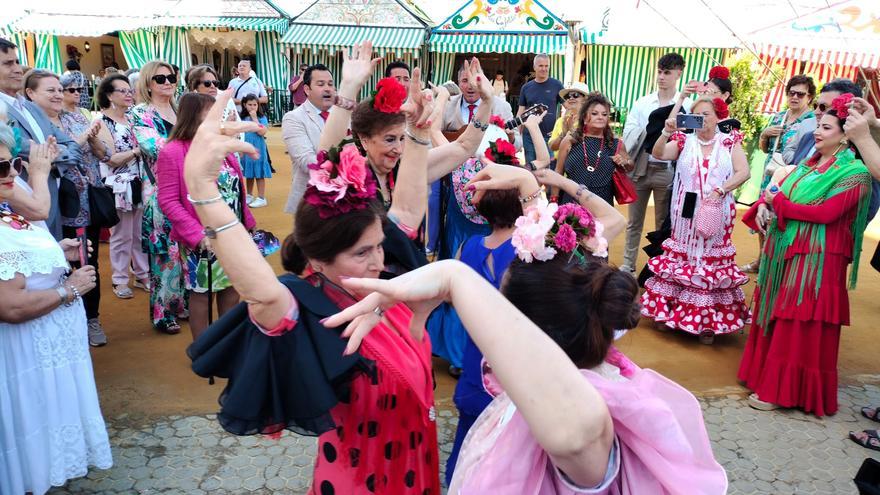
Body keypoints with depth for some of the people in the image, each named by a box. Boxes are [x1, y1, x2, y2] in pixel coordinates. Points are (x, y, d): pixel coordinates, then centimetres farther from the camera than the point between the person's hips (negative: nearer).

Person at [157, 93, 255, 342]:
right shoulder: (172, 153, -12)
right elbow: (168, 201, -15)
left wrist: (246, 221, 11)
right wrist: (197, 233, -22)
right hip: (202, 240, -6)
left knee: (232, 286, 14)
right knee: (200, 292, 7)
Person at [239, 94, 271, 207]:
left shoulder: (262, 118, -5)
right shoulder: (242, 118, 6)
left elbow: (262, 132, -20)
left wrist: (254, 118, -17)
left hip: (258, 150, -4)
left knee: (259, 174, 0)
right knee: (248, 174, 14)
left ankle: (261, 198, 5)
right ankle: (249, 196, 26)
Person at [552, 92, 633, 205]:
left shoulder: (616, 144, 5)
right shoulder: (570, 141, 1)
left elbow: (630, 167, 21)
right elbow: (558, 173, 8)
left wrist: (625, 162, -1)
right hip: (571, 204, -1)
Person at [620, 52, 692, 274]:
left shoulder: (687, 106, -3)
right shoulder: (641, 103, 7)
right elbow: (628, 135, 1)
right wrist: (648, 130, -13)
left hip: (667, 170, -2)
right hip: (640, 167, 3)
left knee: (663, 223, 10)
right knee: (634, 221, 11)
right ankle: (628, 264, 22)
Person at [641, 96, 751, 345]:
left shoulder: (730, 141, 4)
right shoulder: (684, 141, 6)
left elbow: (743, 172, -5)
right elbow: (658, 154, -10)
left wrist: (719, 191, -17)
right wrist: (667, 132, -25)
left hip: (716, 215, -1)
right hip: (686, 214, 1)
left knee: (712, 262, 1)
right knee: (681, 259, 7)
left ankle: (708, 321, 8)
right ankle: (670, 311, 16)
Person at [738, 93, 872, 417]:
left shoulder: (854, 173, -10)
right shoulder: (808, 165, 14)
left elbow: (826, 213, -20)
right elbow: (777, 189, 14)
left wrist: (778, 203, -13)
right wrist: (763, 206, -9)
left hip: (815, 260, -8)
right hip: (783, 253, 8)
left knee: (797, 326, -1)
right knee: (774, 317, 14)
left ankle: (782, 390, 10)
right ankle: (767, 374, 27)